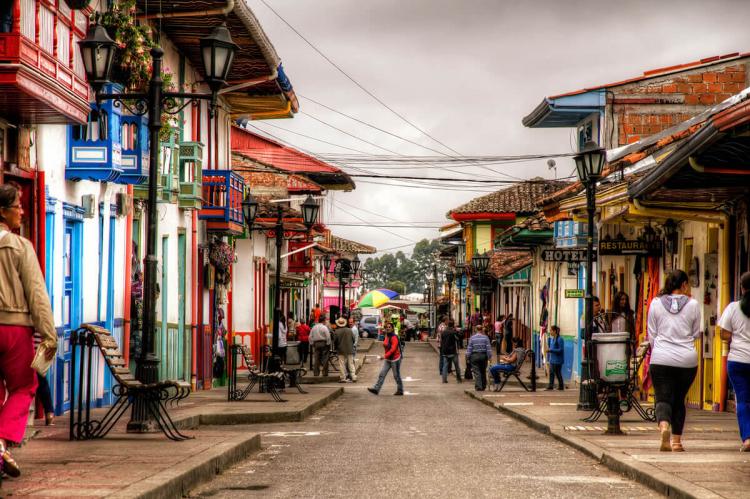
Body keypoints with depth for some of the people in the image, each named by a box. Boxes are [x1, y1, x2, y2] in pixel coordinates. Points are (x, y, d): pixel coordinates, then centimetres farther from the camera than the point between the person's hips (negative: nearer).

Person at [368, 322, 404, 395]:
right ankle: (376, 389, -4)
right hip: (387, 359, 8)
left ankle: (400, 391, 16)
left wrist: (385, 355, -30)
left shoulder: (394, 337, -17)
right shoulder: (387, 336, 9)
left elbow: (393, 348, -25)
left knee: (396, 375, 3)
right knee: (382, 374, 0)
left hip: (395, 359, -8)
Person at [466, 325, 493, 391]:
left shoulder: (472, 338, -3)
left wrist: (467, 358, 4)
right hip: (483, 356, 2)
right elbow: (488, 348, -5)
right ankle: (483, 386, 21)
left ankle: (478, 387, -10)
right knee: (483, 372, 14)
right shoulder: (485, 337, -2)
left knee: (476, 372, -1)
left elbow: (469, 349, -2)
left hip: (474, 356, -2)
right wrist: (489, 357, -1)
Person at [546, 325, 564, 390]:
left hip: (557, 360, -8)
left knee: (557, 373, 1)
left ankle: (561, 386, 12)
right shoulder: (551, 338, 9)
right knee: (551, 373, 5)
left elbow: (560, 350, -18)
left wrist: (551, 350, -21)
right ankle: (550, 386, 8)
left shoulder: (559, 339, -16)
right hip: (552, 359, 8)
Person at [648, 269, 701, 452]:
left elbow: (651, 334, 7)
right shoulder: (693, 305, -1)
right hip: (687, 359, 1)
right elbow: (696, 334, 6)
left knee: (663, 398, 0)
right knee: (679, 400, 14)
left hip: (661, 359, -1)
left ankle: (664, 426, -29)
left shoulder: (656, 303, 2)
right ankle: (676, 441, 15)